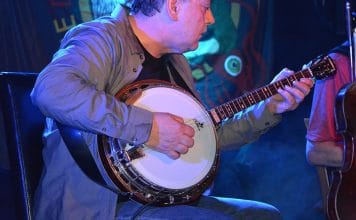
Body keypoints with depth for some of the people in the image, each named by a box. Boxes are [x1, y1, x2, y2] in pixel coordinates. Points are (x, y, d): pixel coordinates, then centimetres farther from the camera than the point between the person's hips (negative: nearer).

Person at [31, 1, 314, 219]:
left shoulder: (175, 61, 15)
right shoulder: (105, 38, -13)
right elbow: (52, 90, -34)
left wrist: (270, 107, 15)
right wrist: (147, 127, -32)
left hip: (168, 196, 9)